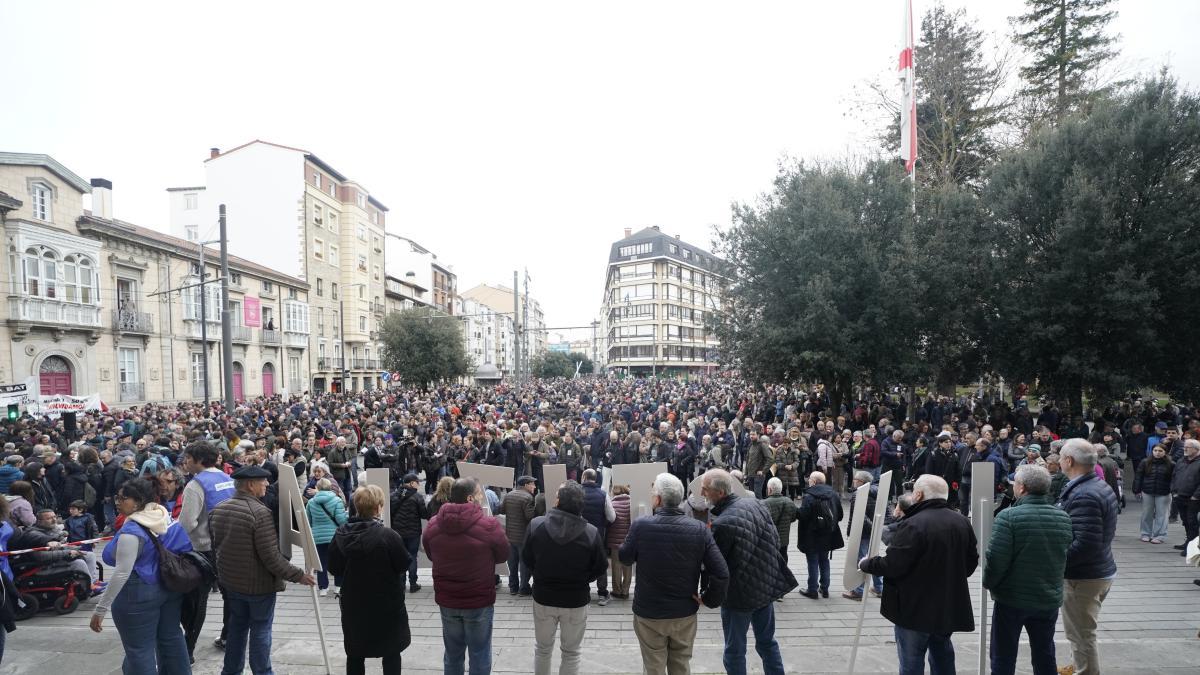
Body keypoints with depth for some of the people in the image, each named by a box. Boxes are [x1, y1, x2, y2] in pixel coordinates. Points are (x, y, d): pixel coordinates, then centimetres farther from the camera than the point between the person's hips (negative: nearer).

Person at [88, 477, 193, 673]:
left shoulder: (132, 530, -21)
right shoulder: (165, 518, 4)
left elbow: (122, 573, -24)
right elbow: (180, 549, 14)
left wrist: (100, 610, -19)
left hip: (139, 595, -8)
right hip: (170, 587, 8)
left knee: (139, 649, 2)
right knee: (171, 637, 19)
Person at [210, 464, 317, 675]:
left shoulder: (217, 509, -2)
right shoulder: (260, 512, -25)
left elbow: (215, 545, 13)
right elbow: (271, 556, -25)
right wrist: (298, 575, -17)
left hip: (230, 580, 7)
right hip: (259, 583, -7)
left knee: (237, 626, 22)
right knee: (260, 629, 7)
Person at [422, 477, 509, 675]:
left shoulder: (433, 525, -5)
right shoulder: (489, 525, -20)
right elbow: (503, 555, -4)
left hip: (446, 601, 4)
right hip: (479, 601, -4)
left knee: (452, 654, 18)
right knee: (480, 655, 10)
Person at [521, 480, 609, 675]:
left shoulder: (536, 524, -16)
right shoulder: (591, 532, -21)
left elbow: (526, 558, -2)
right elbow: (601, 567, -8)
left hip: (543, 597, 2)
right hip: (576, 600, -1)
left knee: (542, 648, 23)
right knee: (571, 652, 16)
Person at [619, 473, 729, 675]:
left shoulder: (640, 526, -19)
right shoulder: (699, 529, -13)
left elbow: (624, 558, -1)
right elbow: (721, 573, -15)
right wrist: (710, 600, 1)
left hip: (649, 614, -2)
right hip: (685, 614, 2)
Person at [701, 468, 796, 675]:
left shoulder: (722, 524, -27)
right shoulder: (755, 504, -4)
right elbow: (775, 541, 5)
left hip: (740, 595, -7)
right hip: (767, 586, 7)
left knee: (734, 650, 11)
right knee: (767, 641, 23)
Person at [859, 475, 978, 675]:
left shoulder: (912, 525, -24)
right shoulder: (962, 522, 1)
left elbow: (892, 566, -23)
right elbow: (971, 562, 11)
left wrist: (866, 564, -6)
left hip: (915, 609, -7)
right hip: (949, 606, 7)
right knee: (942, 655, 24)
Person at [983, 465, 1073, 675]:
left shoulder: (1008, 516, -20)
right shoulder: (1063, 518, -3)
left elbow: (996, 559, -20)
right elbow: (1066, 556, 6)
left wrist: (988, 583, -3)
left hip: (1012, 600, -5)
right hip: (1050, 600, 5)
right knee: (1045, 658, 19)